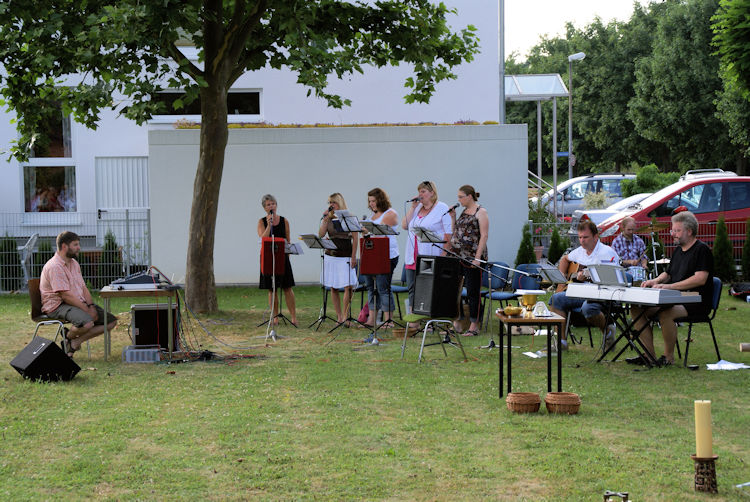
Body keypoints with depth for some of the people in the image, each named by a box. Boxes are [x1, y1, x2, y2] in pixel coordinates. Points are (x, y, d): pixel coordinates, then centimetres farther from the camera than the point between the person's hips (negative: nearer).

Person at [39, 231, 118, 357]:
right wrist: (87, 310, -19)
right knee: (87, 322, -37)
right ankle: (68, 337, -3)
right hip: (58, 306, -10)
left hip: (79, 303, 10)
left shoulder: (74, 263, 14)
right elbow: (66, 296, -22)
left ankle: (75, 342, -6)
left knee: (111, 321, -2)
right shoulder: (54, 266, -17)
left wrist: (91, 306, -4)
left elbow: (83, 288, 14)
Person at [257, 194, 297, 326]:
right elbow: (263, 239, -11)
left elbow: (288, 241, 9)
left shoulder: (284, 221, 6)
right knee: (272, 289, 3)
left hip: (282, 257, 0)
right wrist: (269, 224, -17)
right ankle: (275, 317, 10)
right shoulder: (262, 222, 2)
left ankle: (294, 317, -3)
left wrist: (287, 255, -1)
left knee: (287, 288, -3)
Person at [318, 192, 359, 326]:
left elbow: (355, 238, -3)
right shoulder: (328, 219, 8)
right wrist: (325, 219, -9)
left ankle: (345, 315, -1)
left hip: (346, 256, -3)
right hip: (331, 256, 3)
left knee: (348, 287, -11)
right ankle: (339, 317, 12)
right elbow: (321, 234, -4)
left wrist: (353, 256, -9)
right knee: (333, 288, 5)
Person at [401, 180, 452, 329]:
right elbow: (404, 225, 9)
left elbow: (449, 234, -7)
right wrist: (413, 207, 4)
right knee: (412, 288, 5)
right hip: (413, 257, 6)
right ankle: (413, 321, 9)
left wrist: (444, 254, -15)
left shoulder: (442, 208, -2)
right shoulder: (417, 208, 18)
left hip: (431, 257, -6)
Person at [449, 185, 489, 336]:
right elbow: (455, 232, 22)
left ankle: (474, 326, 1)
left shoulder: (480, 212, -6)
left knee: (472, 292, -4)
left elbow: (484, 235, -13)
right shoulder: (463, 212, 17)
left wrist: (477, 257, -19)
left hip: (472, 258, -8)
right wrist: (452, 217, 9)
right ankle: (457, 323, 15)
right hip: (457, 256, 8)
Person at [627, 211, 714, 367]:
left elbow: (700, 279, -20)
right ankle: (649, 354, -6)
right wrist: (656, 281, 4)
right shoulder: (678, 250, 19)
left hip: (696, 303, -9)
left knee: (665, 313, -37)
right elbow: (668, 274, 28)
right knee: (636, 309, -7)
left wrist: (670, 286, -24)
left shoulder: (702, 250, -8)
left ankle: (669, 357, -20)